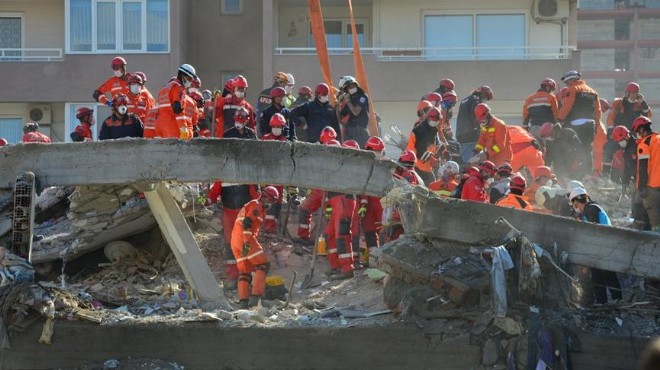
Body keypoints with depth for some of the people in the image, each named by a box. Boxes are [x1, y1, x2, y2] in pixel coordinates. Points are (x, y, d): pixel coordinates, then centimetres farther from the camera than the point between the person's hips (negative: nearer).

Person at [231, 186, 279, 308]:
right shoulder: (256, 205, -3)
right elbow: (247, 223, -16)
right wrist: (247, 242, -23)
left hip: (235, 241, 10)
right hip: (244, 239, -10)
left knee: (244, 271, 9)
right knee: (263, 265, -9)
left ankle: (243, 302, 3)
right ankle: (255, 297, -19)